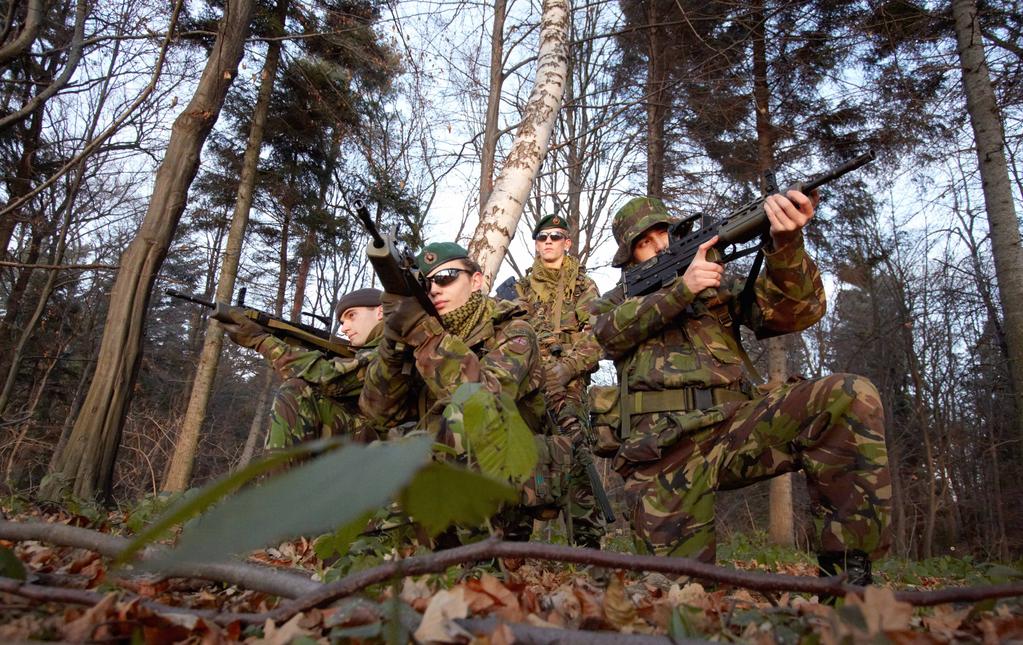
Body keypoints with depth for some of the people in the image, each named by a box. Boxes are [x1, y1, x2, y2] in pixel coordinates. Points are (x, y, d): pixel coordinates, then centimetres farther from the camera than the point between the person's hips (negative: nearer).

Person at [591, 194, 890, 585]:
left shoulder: (720, 287, 19)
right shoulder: (615, 303, 19)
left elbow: (795, 311, 0)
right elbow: (614, 332, -6)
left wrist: (785, 245, -20)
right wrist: (682, 288, -20)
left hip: (732, 431, 2)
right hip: (663, 459, -1)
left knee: (851, 397, -22)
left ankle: (846, 570, -19)